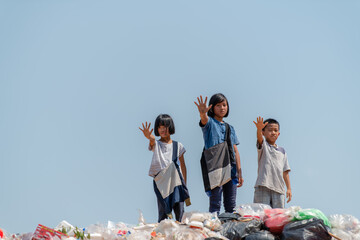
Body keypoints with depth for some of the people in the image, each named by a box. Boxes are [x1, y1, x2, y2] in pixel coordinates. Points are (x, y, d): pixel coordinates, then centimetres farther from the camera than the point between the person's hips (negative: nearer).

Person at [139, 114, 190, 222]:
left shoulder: (178, 146, 9)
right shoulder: (156, 144, 5)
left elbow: (183, 165, 12)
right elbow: (152, 141, -20)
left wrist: (184, 184, 9)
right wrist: (149, 137, -45)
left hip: (176, 181, 1)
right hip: (160, 181, -1)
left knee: (179, 210, -3)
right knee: (163, 211, -6)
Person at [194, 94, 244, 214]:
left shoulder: (229, 128, 21)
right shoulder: (209, 123, 5)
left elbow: (235, 151, 19)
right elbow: (204, 120, -21)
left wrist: (239, 173, 14)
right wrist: (202, 113, -46)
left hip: (230, 168, 5)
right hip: (215, 167, -5)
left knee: (231, 205, 3)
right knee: (215, 204, -11)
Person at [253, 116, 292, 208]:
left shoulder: (282, 151, 18)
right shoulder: (263, 145, 6)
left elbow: (285, 171, 17)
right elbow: (259, 137, -18)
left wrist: (289, 188, 11)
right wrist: (259, 129, -41)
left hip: (279, 188, 4)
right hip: (263, 186, -4)